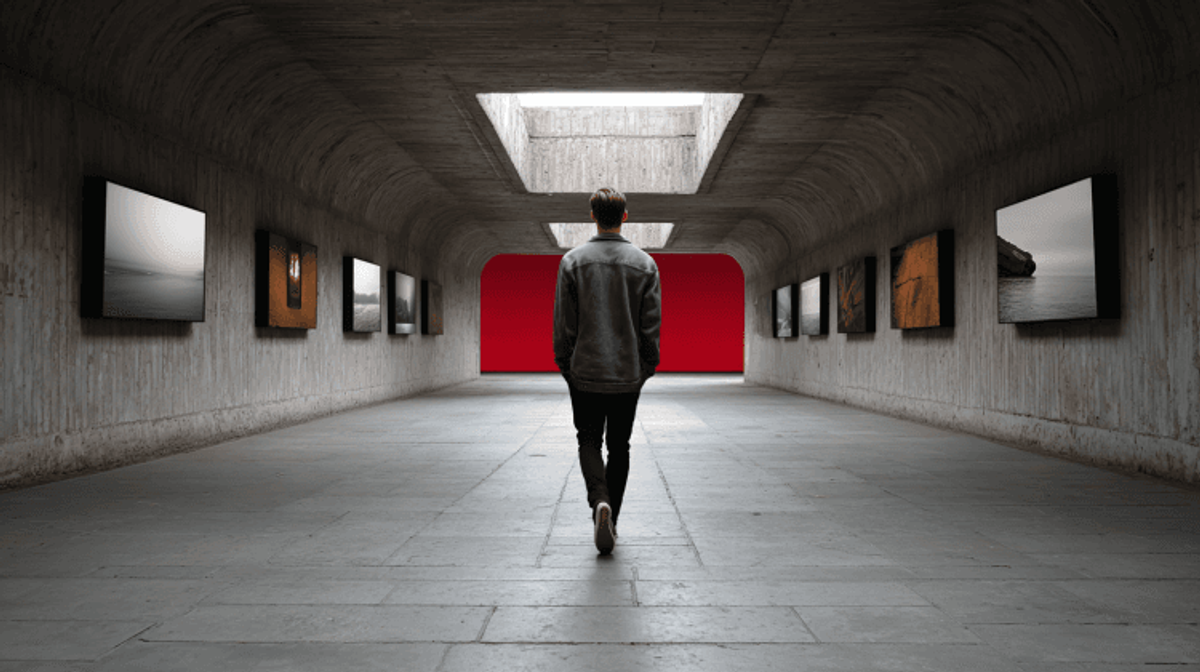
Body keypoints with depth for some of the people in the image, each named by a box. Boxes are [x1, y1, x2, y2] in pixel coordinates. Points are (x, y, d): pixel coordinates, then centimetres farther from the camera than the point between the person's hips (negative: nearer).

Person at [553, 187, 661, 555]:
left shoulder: (573, 261, -4)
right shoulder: (644, 264, -1)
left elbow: (563, 324, -3)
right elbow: (652, 326, -1)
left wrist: (565, 366, 8)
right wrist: (647, 369, 10)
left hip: (585, 373, -1)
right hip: (628, 376, 1)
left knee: (589, 441, 13)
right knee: (619, 448, 14)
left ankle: (600, 500, -13)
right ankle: (609, 523, 18)